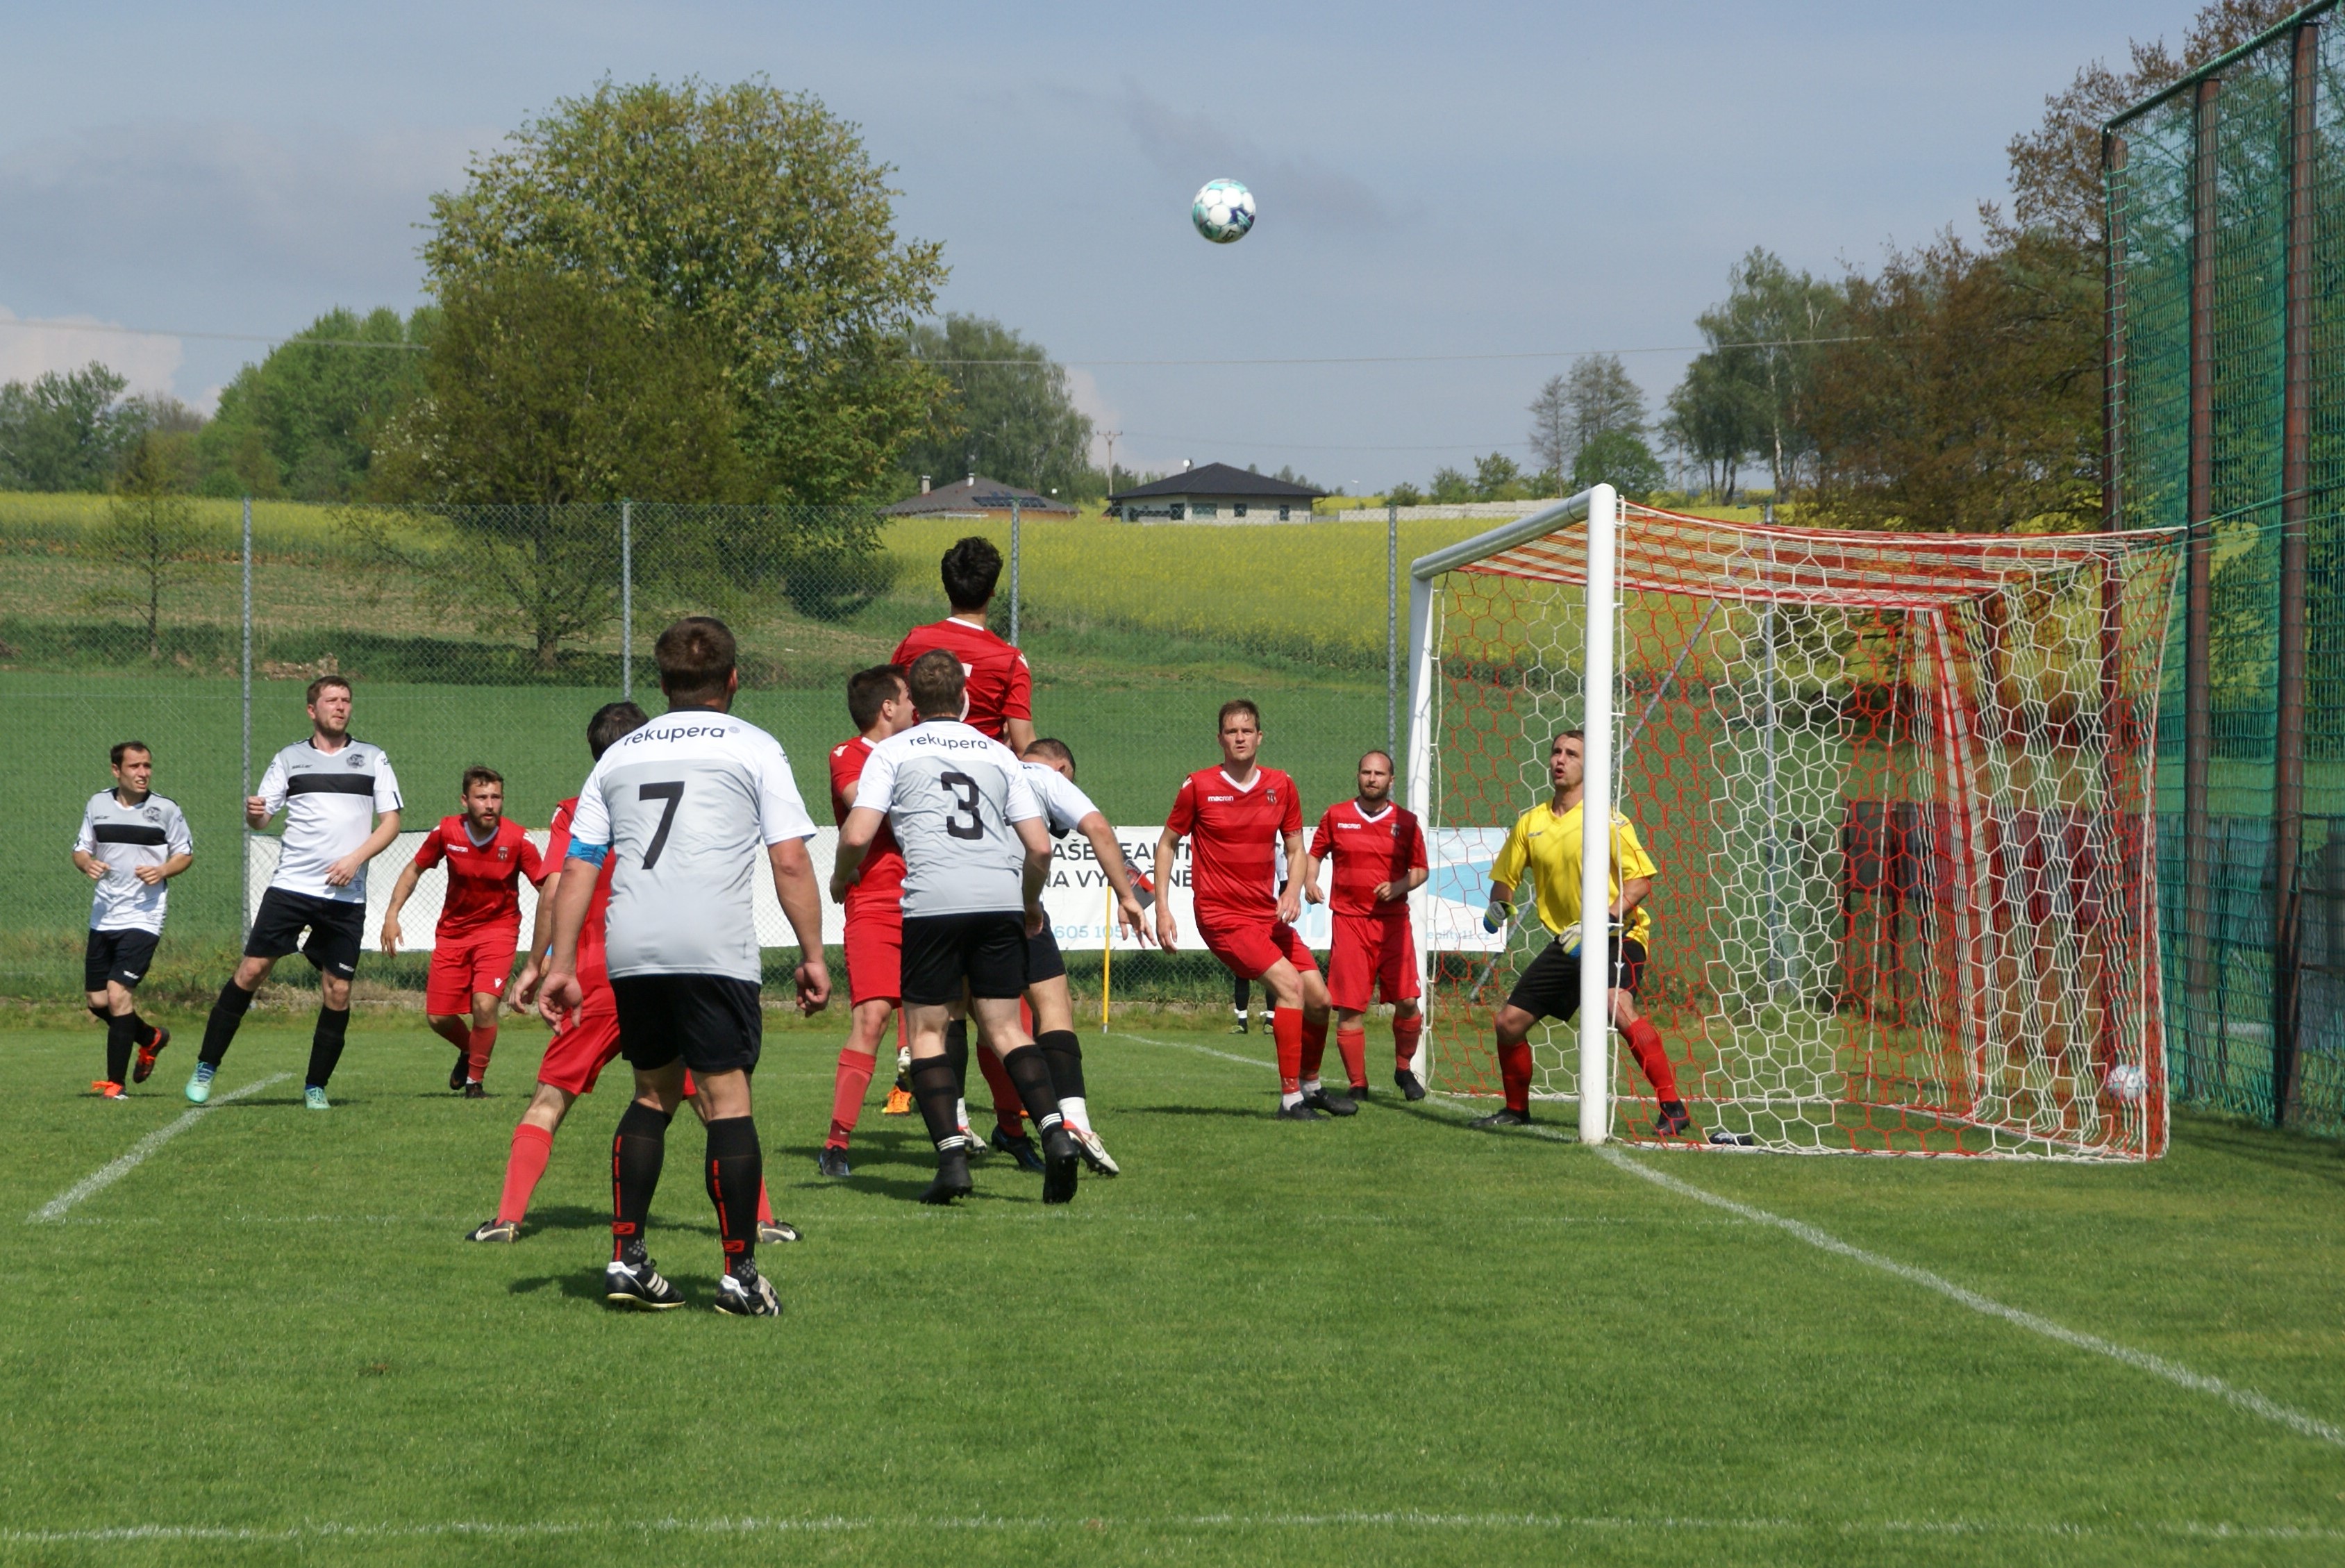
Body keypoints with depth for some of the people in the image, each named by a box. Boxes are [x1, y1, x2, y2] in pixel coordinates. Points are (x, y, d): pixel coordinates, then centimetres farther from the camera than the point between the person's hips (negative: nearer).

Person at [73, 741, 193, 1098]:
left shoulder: (166, 810, -2)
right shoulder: (97, 805, 6)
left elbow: (186, 854, 6)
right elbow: (80, 850, 15)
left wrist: (162, 871, -14)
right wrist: (87, 864, -8)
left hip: (143, 918, -5)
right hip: (103, 917, 5)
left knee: (118, 994, -15)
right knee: (97, 1001, 8)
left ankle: (116, 1084, -7)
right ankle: (151, 1038, 36)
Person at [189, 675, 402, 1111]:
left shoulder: (373, 759, 9)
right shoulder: (289, 759, 10)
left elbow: (391, 821, 6)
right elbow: (261, 818, 9)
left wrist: (356, 859, -8)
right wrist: (254, 814, -15)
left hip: (346, 896, 1)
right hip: (290, 886, -1)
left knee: (338, 991, -2)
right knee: (252, 970, -8)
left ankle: (315, 1087, 11)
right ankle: (206, 1068, 2)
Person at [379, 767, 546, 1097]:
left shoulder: (517, 840, -17)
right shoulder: (446, 832, -11)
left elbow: (547, 889, -12)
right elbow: (414, 870, 5)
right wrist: (391, 914, -3)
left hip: (498, 929, -3)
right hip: (452, 930, 3)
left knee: (484, 1005, -21)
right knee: (437, 1017, 3)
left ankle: (475, 1080, 2)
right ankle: (468, 1051, 39)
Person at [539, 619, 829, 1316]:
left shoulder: (620, 754, 20)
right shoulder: (753, 748, 9)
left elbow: (576, 869, 16)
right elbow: (791, 863, 1)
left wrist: (560, 965, 17)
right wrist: (813, 956, 5)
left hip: (630, 950, 4)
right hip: (714, 948, -4)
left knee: (655, 1093, 17)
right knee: (728, 1099, -2)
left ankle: (626, 1259, 12)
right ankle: (740, 1273, -3)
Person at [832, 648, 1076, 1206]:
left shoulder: (893, 751, 9)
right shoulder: (998, 754, 18)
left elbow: (857, 836, -1)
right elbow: (1040, 847, 14)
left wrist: (841, 878, 20)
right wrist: (1031, 906, 30)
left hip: (932, 902, -3)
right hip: (1000, 900, 3)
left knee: (927, 1031, 7)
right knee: (1005, 1030, 8)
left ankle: (952, 1155, -4)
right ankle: (1055, 1131, -12)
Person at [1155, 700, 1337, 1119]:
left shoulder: (1281, 786, 6)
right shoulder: (1198, 786, -5)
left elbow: (1295, 848, 15)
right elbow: (1167, 844, 4)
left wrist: (1293, 890, -6)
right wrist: (1161, 908, -3)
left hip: (1268, 913, 6)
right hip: (1221, 915, -5)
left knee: (1319, 999, 2)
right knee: (1289, 984, -22)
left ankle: (1308, 1087, 25)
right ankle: (1290, 1098, -17)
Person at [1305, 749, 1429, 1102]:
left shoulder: (1406, 821, 5)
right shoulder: (1336, 816, 6)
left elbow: (1420, 870, 10)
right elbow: (1315, 852, 17)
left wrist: (1398, 886, -9)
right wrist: (1310, 881, -2)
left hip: (1394, 923, 0)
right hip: (1349, 921, 0)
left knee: (1407, 1002, -7)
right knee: (1349, 1007, -5)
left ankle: (1404, 1070, 17)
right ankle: (1358, 1084, 5)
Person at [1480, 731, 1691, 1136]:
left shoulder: (1607, 820, -11)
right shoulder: (1531, 823, 6)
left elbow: (1640, 880, -17)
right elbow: (1504, 876, 17)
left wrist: (1604, 922, -29)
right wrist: (1500, 905, -6)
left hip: (1617, 936, -7)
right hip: (1566, 942, 7)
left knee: (1618, 1006, -32)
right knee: (1510, 1022, 5)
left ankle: (1674, 1109, -31)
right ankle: (1516, 1109, 28)